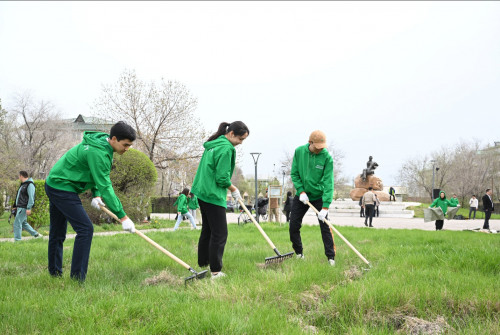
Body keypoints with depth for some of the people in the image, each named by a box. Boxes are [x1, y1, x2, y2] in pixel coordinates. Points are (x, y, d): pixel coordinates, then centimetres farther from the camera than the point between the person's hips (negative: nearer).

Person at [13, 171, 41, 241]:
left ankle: (17, 240, -8)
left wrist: (29, 208, -24)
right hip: (20, 207, 10)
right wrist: (16, 206, 23)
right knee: (23, 223, 16)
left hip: (24, 208, -10)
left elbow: (31, 197, -20)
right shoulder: (23, 185, 18)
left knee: (17, 223, -11)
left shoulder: (30, 185, -13)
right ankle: (36, 234, 23)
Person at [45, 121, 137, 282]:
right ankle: (77, 278, -12)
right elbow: (105, 187, -27)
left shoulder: (102, 145, 6)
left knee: (57, 232, 17)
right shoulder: (98, 152, -25)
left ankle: (54, 273, 27)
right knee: (85, 228, -13)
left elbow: (99, 177, 16)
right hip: (62, 188, -10)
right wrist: (122, 216, -25)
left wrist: (96, 195, -1)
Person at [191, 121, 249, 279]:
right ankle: (215, 271, -6)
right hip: (213, 195, -10)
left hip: (203, 193, 10)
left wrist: (230, 187, 18)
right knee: (219, 233, -6)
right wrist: (234, 190, -2)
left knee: (207, 230, 17)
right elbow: (222, 178, -19)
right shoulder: (226, 148, -16)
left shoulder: (213, 144, 14)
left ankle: (202, 264, 24)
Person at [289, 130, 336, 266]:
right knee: (293, 226, 2)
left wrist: (325, 207, -29)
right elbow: (294, 173, -1)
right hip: (302, 195, 3)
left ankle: (331, 257, 0)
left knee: (325, 226, -8)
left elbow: (328, 183, -22)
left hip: (319, 196, -3)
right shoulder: (299, 152, -10)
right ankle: (299, 253, 20)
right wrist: (301, 191, -15)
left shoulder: (327, 157, -19)